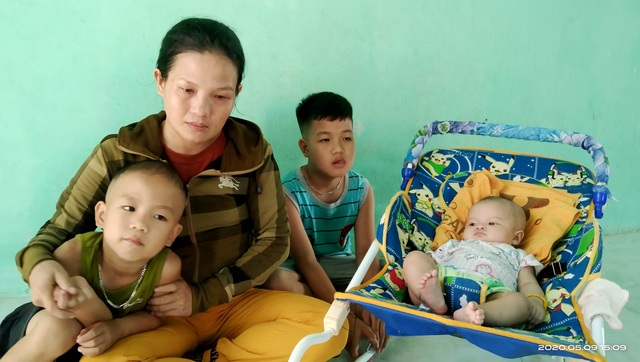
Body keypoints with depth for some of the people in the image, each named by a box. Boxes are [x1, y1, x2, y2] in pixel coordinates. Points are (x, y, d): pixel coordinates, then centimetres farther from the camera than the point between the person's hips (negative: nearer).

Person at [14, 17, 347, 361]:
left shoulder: (251, 149, -8)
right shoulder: (118, 155, -11)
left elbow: (273, 240, -3)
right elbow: (61, 229, 1)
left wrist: (202, 296, -13)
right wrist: (39, 263, -24)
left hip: (236, 301, 1)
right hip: (155, 315, -1)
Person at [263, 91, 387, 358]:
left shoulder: (362, 188, -9)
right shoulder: (289, 192, -23)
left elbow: (366, 250, -17)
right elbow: (306, 261, -27)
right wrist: (347, 317, -33)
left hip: (336, 263, 4)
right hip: (295, 266, -4)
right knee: (277, 282, -39)